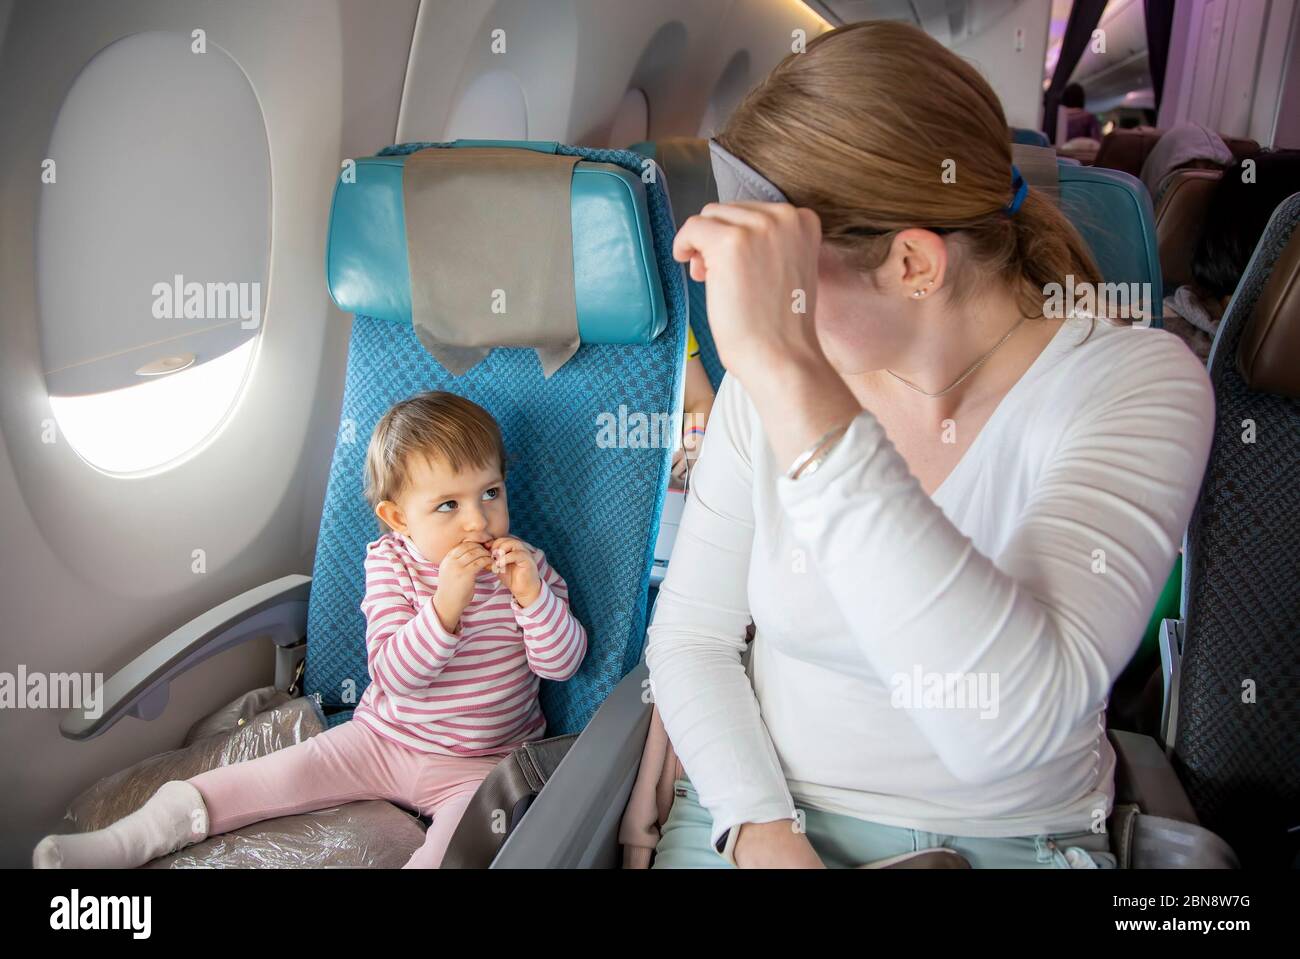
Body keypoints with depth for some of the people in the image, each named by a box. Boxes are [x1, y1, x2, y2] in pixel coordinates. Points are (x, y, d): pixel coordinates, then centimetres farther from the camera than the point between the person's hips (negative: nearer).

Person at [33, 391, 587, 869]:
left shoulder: (522, 563, -7)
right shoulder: (389, 564, -8)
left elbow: (563, 664, -11)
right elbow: (393, 675, -19)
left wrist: (533, 595, -29)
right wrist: (446, 603, -35)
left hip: (482, 764, -1)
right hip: (381, 739, 1)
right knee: (274, 777, -7)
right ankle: (119, 845, 3)